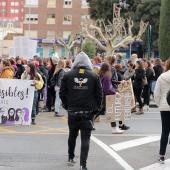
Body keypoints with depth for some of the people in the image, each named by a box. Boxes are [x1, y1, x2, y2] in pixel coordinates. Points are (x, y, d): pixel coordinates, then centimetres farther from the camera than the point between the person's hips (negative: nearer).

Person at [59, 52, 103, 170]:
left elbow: (62, 93, 1)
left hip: (73, 111, 2)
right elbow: (99, 94, -2)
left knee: (72, 135, 20)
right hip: (88, 112, -2)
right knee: (85, 138, -2)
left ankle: (71, 158, 33)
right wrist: (96, 108, 8)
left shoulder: (68, 75, 0)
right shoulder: (94, 76, -2)